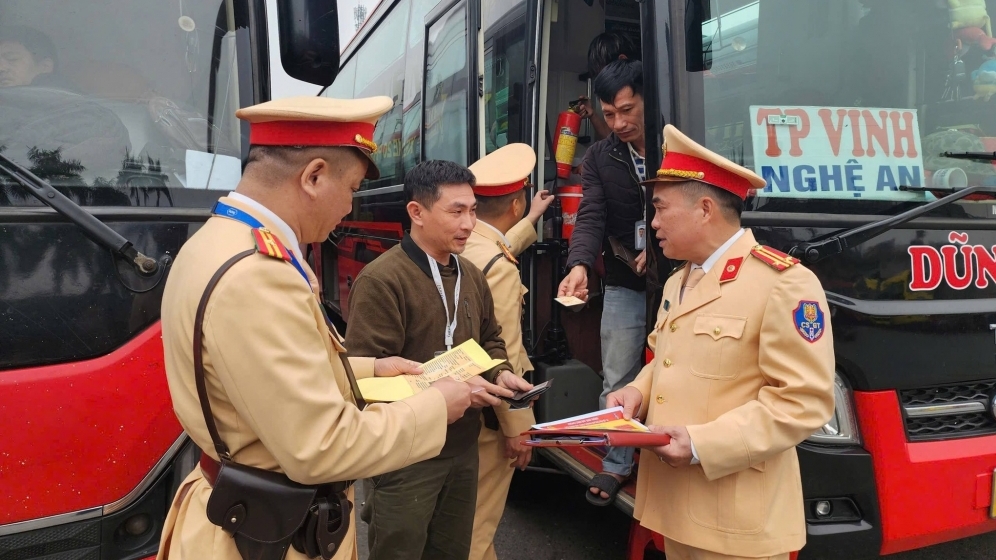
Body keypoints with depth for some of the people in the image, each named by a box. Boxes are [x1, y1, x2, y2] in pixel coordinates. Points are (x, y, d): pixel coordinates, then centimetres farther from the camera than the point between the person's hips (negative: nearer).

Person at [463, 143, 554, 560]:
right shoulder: (499, 268, -25)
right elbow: (503, 357, -24)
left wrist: (532, 220, 36)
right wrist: (518, 428, -15)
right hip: (484, 411, -9)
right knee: (477, 523, 7)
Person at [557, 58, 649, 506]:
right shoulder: (598, 158, 2)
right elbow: (590, 217, -10)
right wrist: (580, 265, -28)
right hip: (624, 290, 2)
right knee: (617, 384, 7)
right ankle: (616, 465, 23)